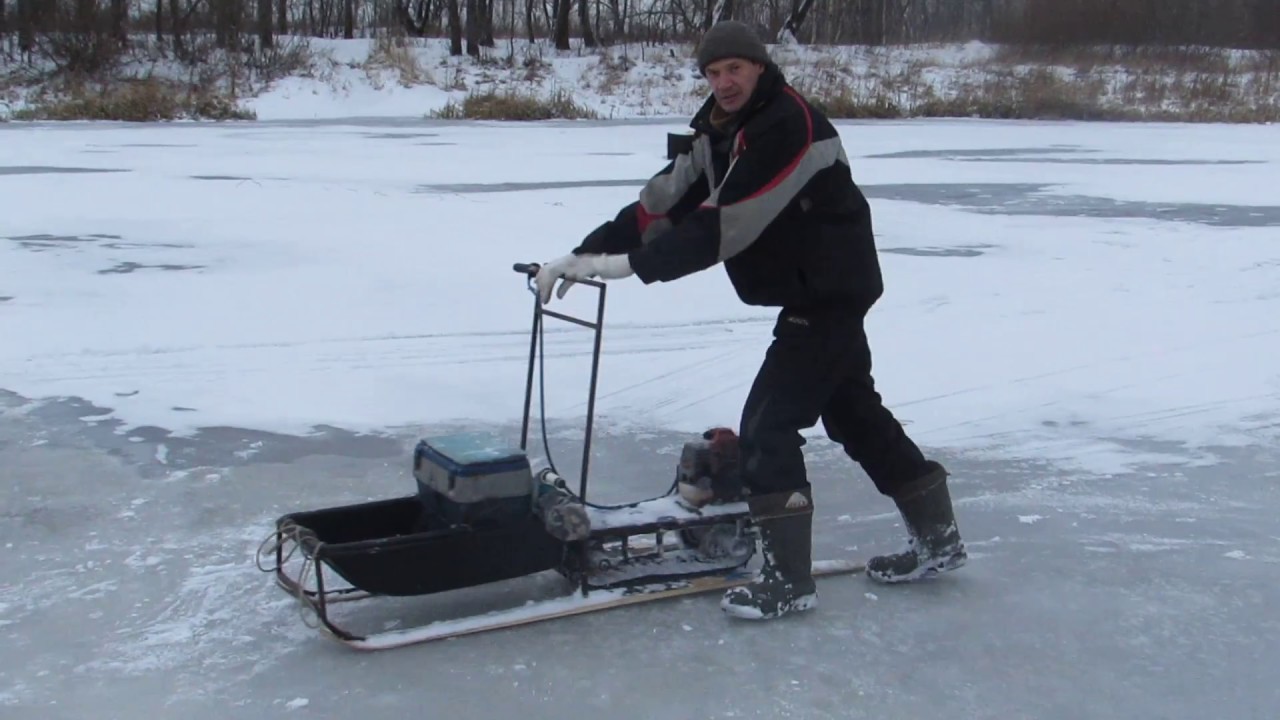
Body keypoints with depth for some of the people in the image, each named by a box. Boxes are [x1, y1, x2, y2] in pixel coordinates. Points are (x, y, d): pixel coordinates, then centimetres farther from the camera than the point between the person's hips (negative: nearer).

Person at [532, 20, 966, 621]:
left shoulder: (790, 126, -23)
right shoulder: (719, 131, 6)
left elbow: (726, 225, -30)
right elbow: (662, 202, 0)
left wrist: (633, 265, -31)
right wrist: (588, 253, -11)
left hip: (832, 293, -10)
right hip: (811, 294, 10)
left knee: (768, 421, -12)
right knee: (853, 412, 18)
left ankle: (788, 579, -5)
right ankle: (936, 539, 32)